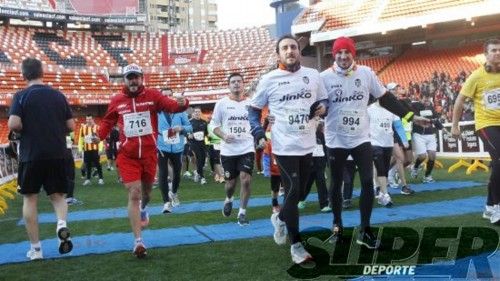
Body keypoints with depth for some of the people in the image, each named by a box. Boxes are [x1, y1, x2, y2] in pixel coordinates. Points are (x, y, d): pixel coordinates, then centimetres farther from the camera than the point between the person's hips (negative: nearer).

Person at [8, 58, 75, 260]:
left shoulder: (21, 96, -5)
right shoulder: (58, 95, 4)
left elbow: (13, 124, -16)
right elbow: (71, 126, 5)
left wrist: (25, 130, 5)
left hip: (31, 155, -2)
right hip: (57, 154, 3)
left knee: (30, 198, 9)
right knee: (57, 195, 16)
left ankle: (35, 248, 11)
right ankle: (62, 224, -14)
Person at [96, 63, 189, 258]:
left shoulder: (152, 96, -1)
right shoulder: (117, 100, 4)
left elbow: (171, 105, -12)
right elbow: (108, 121, 15)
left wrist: (182, 103, -34)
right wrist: (100, 136, -2)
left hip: (149, 152, 1)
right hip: (127, 155, -1)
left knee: (146, 190, 19)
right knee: (134, 194, -8)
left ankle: (143, 209, 58)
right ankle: (138, 241, -4)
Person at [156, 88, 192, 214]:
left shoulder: (180, 111, 2)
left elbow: (190, 127, 6)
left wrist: (181, 128, -15)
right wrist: (155, 144, -13)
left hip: (177, 148, 3)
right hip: (162, 148, -3)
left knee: (177, 173, 16)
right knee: (163, 174, -9)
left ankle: (173, 193, 43)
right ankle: (167, 202, -1)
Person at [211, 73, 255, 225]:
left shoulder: (250, 103, 5)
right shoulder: (221, 103, 0)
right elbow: (214, 124, 3)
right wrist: (223, 136, -15)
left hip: (247, 148, 0)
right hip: (228, 150, 0)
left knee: (245, 179, -12)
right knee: (230, 181, 9)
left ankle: (242, 212, 2)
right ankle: (228, 200, 43)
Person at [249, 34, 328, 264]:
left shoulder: (313, 75, 5)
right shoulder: (269, 80, -4)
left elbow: (324, 100, 16)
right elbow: (254, 109, 5)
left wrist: (323, 107, -7)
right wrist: (259, 133, -8)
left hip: (307, 144, 4)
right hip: (284, 146, -4)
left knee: (301, 191, 14)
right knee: (293, 191, -6)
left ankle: (280, 218, 44)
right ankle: (296, 244, 7)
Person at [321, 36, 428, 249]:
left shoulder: (366, 73, -3)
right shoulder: (324, 77, -8)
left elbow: (386, 99, 4)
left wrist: (410, 116, 2)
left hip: (360, 138, 1)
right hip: (336, 140, -1)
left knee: (368, 183, -2)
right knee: (336, 184, 11)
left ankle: (364, 230, 11)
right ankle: (337, 224, 30)